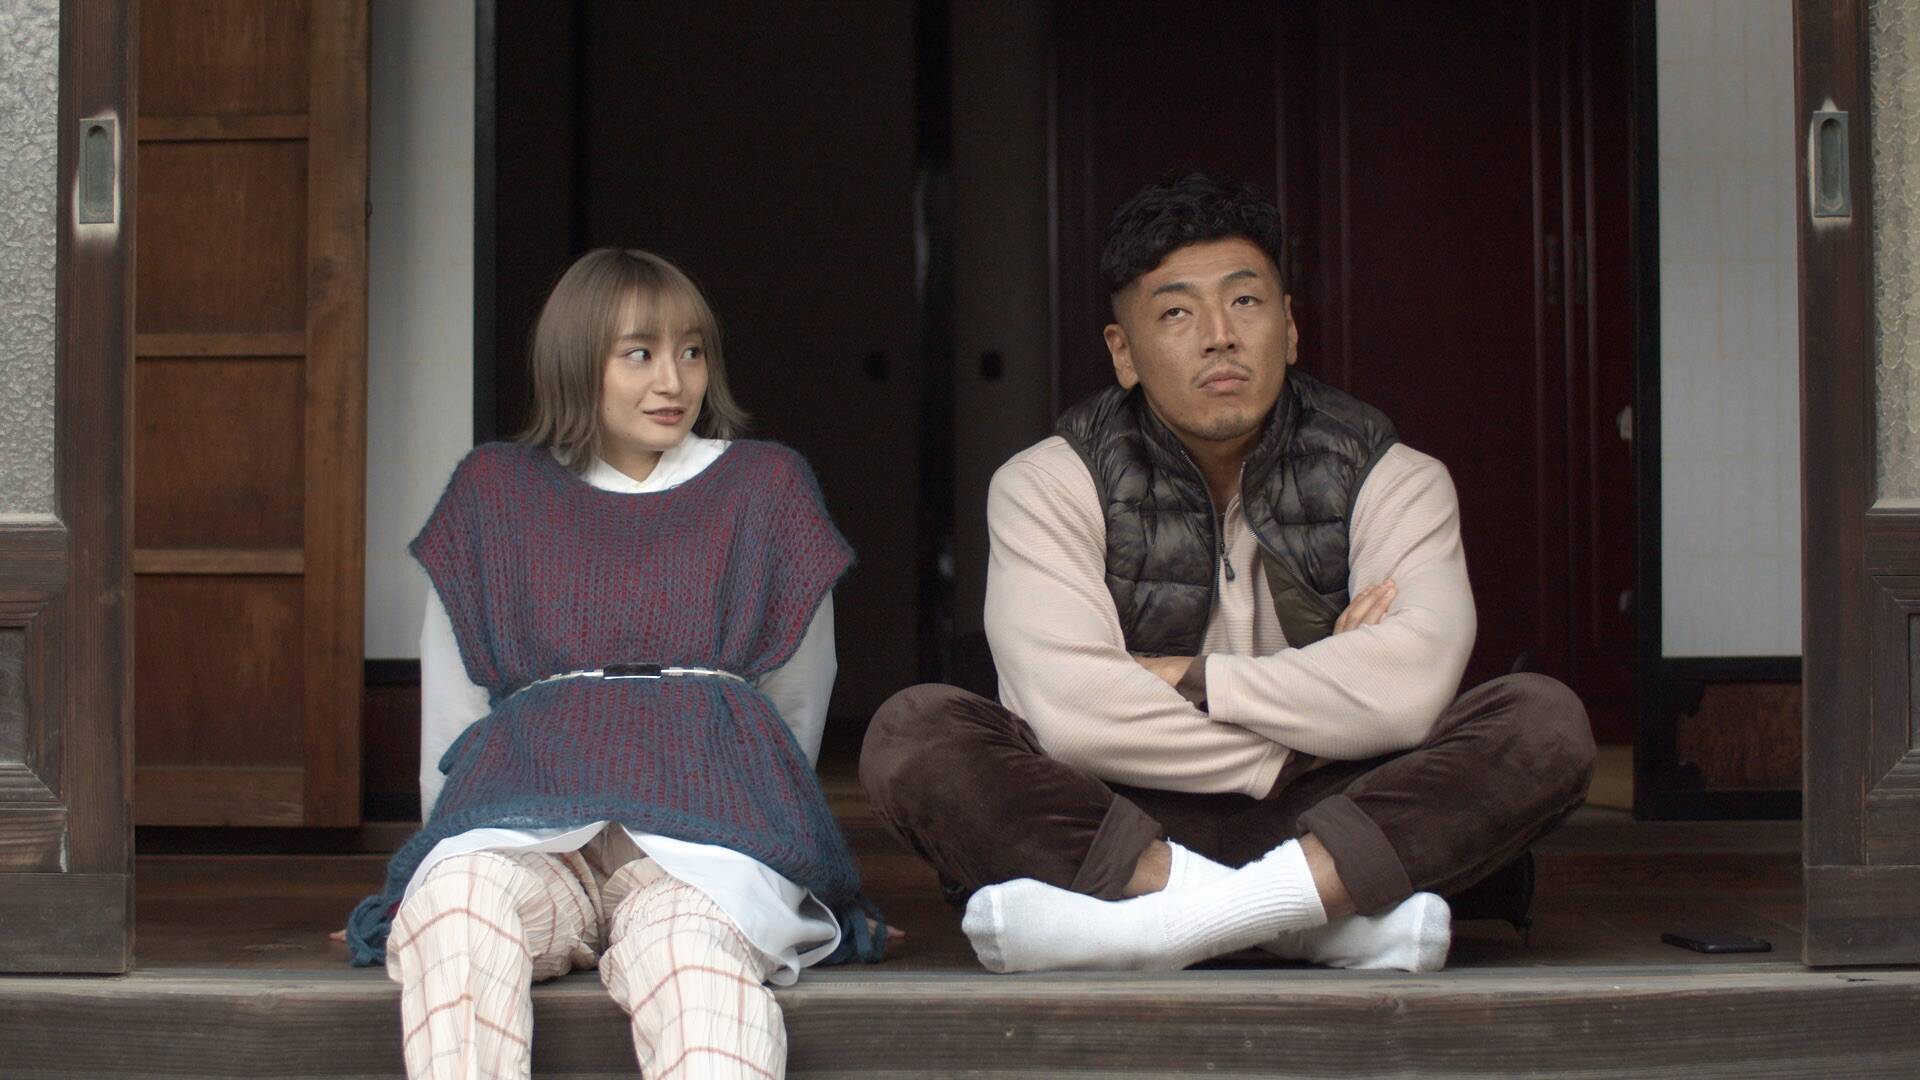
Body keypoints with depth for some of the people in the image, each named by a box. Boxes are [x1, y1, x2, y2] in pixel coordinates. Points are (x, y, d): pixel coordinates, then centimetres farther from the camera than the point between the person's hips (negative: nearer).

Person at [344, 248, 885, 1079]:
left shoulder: (765, 486, 21)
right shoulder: (494, 491, 23)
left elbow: (795, 709, 26)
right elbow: (451, 710, 24)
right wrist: (455, 839, 18)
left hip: (707, 820, -1)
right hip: (525, 815, 1)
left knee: (688, 947, -39)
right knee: (454, 903, -37)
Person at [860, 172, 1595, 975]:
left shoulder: (1388, 478, 2)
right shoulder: (1048, 485, -1)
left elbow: (1411, 687, -18)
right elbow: (1068, 711, -19)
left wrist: (1189, 681, -12)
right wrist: (1305, 704, -14)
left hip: (1337, 815, 1)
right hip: (1119, 822, -1)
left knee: (1548, 721, -24)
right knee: (911, 733, -26)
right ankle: (1329, 916, -37)